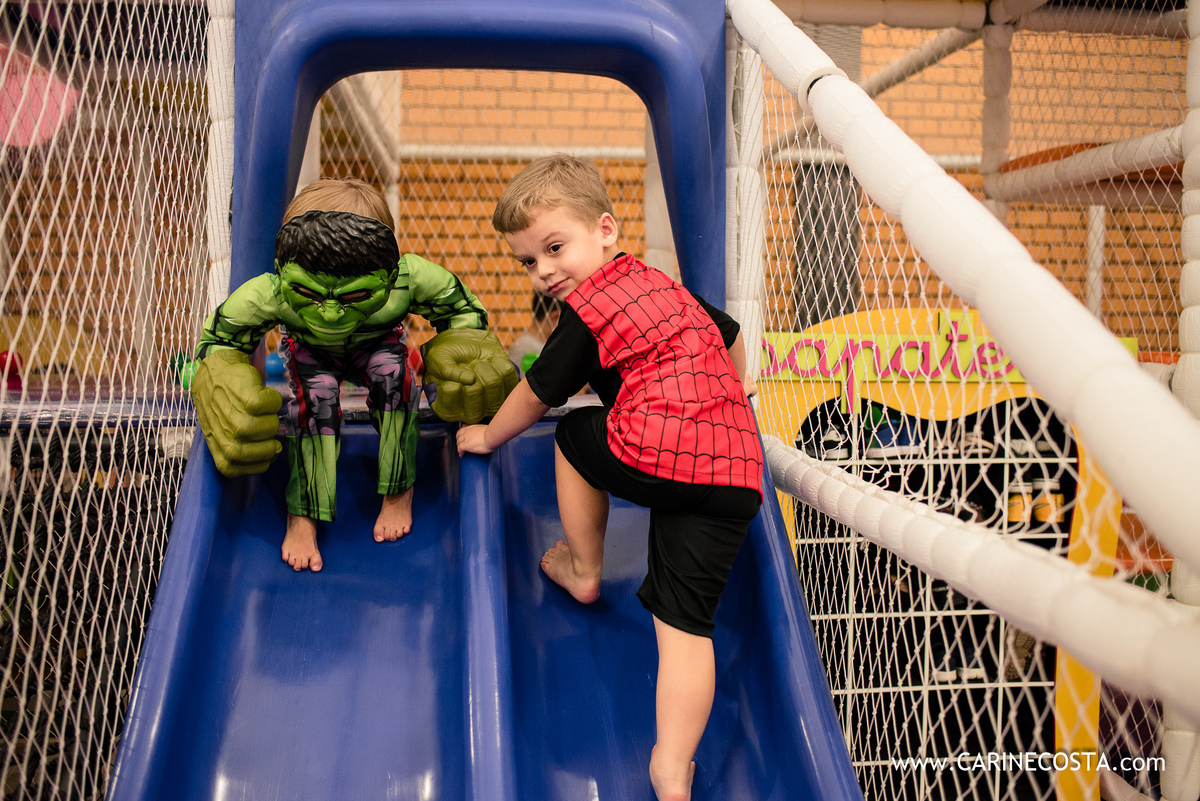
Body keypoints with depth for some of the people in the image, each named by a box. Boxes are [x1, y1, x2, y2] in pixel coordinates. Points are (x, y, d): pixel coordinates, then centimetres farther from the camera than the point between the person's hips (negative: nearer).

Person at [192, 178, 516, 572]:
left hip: (377, 344, 1)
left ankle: (399, 492, -15)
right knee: (314, 394, -30)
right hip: (308, 350, 0)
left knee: (390, 369, -31)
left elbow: (465, 311, -21)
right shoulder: (265, 295, -40)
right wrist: (225, 386, -39)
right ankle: (301, 517, -16)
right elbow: (218, 339, -20)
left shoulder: (410, 278, -41)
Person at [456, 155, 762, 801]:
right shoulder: (664, 284, 26)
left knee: (574, 436, 24)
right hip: (740, 472, 7)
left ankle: (584, 571, 33)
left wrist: (487, 437, 30)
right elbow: (731, 338, 41)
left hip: (657, 452, -7)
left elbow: (535, 394, 13)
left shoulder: (584, 311, 4)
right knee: (686, 621, 5)